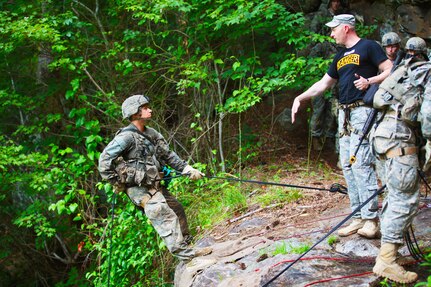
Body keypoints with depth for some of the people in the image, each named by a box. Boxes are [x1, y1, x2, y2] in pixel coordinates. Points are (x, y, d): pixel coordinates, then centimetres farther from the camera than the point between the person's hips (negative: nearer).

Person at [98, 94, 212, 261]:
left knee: (177, 209, 17)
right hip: (139, 189, -9)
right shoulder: (126, 137, -17)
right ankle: (184, 253, -13)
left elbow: (168, 155, 14)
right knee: (166, 217, -16)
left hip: (154, 186, 9)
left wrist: (188, 169, 8)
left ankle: (187, 242, 35)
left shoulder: (151, 134, 10)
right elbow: (104, 160, -18)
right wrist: (117, 183, -13)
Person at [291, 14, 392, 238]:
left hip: (362, 110, -8)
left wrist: (369, 81, -19)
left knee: (360, 163, -15)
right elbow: (323, 83, 25)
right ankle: (358, 217, 9)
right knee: (347, 166, 4)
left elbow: (391, 72, -6)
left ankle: (370, 218, -11)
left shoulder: (368, 47, -1)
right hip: (344, 113, 8)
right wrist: (300, 98, 18)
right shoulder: (340, 57, 22)